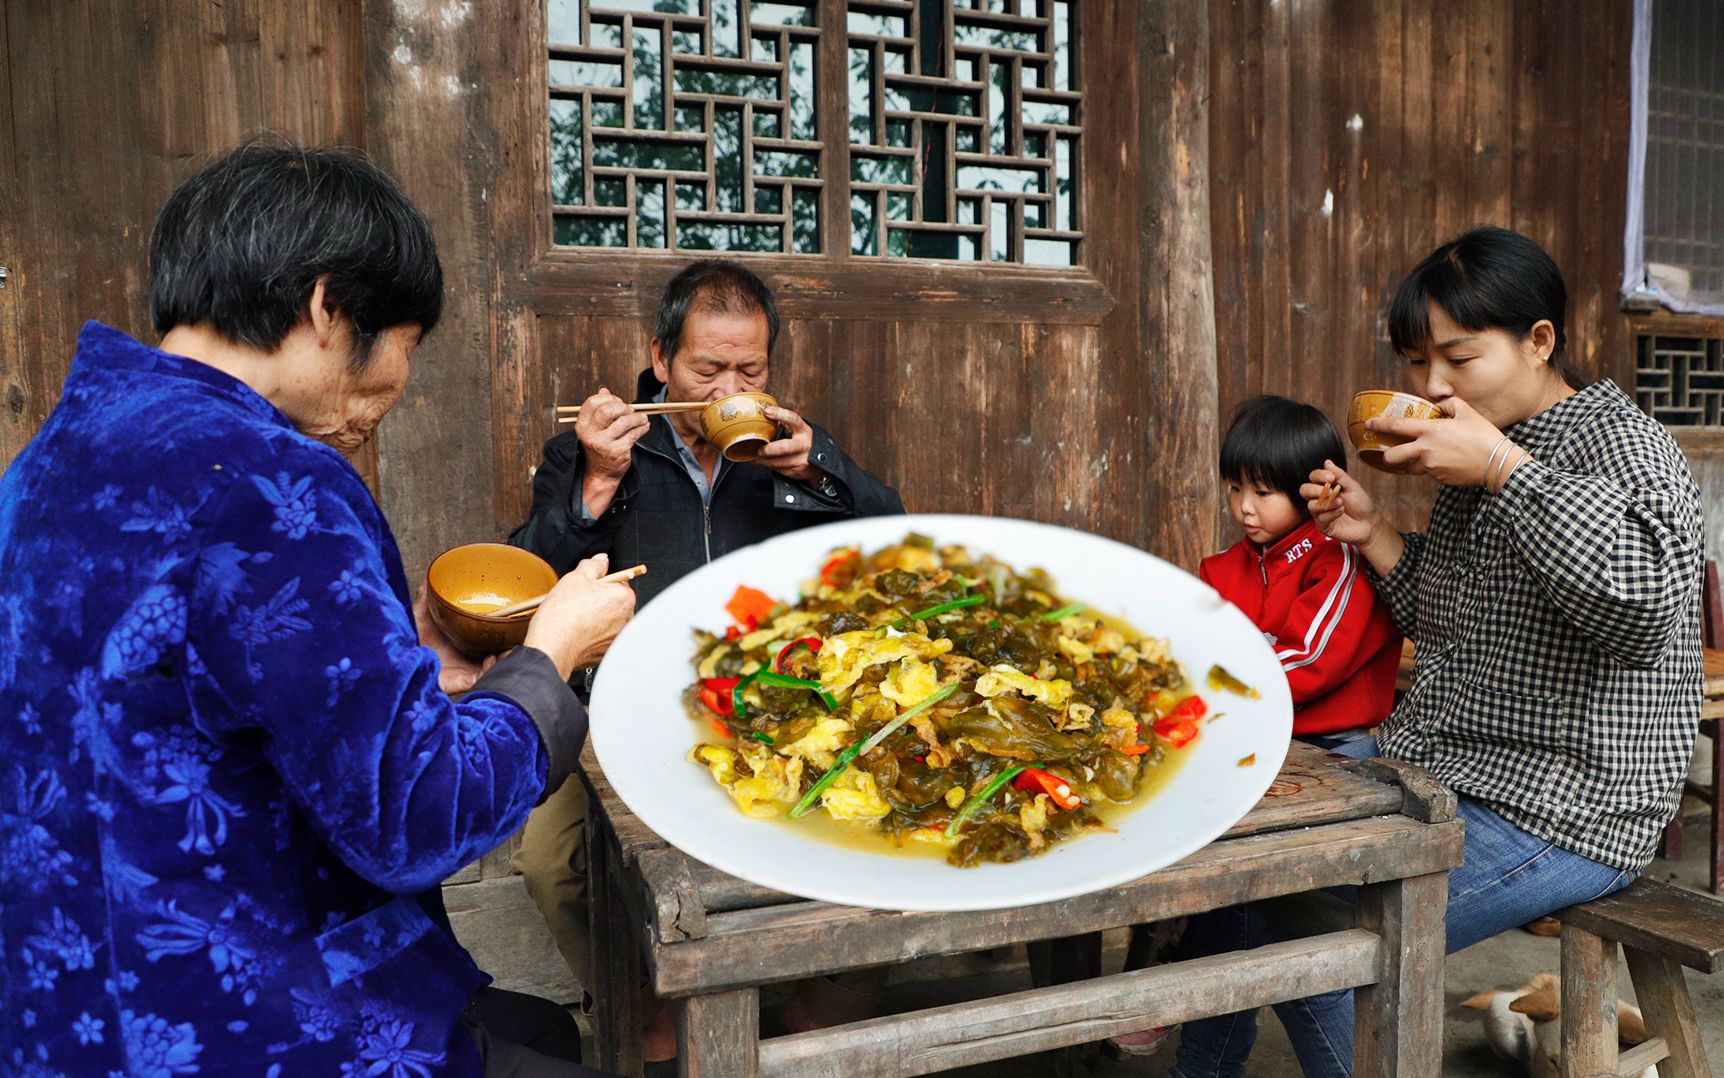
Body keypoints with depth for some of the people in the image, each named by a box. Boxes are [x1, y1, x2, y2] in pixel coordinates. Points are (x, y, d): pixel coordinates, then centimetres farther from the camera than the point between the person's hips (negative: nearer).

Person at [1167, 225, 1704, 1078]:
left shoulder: (1616, 441, -14)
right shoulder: (1469, 461, 11)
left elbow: (1643, 594, -36)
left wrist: (1501, 467, -29)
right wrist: (1371, 532, 3)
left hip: (1557, 808, -9)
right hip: (1432, 767, 9)